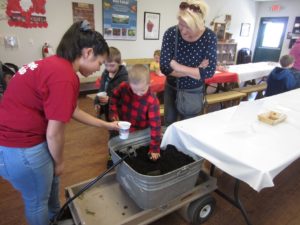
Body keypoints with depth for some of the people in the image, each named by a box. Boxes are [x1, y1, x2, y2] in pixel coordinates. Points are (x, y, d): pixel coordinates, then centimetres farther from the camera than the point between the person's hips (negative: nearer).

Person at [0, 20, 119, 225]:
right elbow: (54, 133, -20)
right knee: (37, 200, 16)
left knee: (51, 179, 29)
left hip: (17, 136, 10)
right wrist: (59, 162, -1)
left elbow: (73, 111, 13)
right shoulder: (65, 76, -27)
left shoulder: (56, 64, 5)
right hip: (20, 148, -10)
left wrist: (106, 125, 18)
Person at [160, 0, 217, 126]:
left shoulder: (209, 37, -19)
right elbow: (164, 67, -23)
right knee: (168, 124, 18)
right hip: (171, 88, 1)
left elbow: (209, 71, -24)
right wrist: (195, 71, -24)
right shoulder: (171, 33, -18)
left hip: (193, 92, -1)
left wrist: (177, 66, -25)